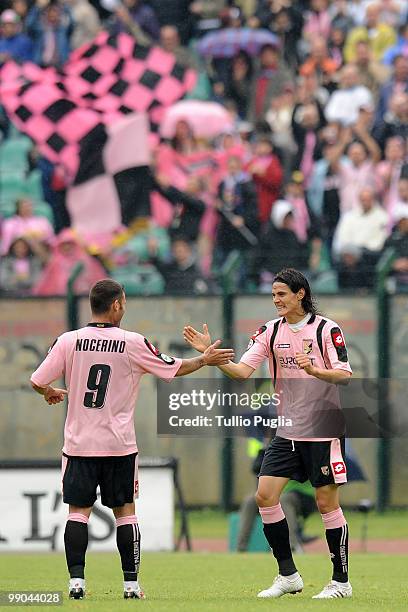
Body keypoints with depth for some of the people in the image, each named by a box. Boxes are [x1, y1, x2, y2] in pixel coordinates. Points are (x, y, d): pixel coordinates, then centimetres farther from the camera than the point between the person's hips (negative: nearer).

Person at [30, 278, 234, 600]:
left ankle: (76, 580, -5)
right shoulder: (133, 343, -6)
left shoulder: (68, 341, -4)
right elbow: (174, 369, 5)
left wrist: (51, 392, 23)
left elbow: (37, 382, 0)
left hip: (79, 442, 1)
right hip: (119, 443, -1)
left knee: (78, 510, 4)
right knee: (125, 510, 8)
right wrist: (205, 359, 22)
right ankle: (131, 583, 8)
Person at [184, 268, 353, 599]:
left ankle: (341, 581, 7)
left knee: (327, 502, -3)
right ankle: (288, 575, 7)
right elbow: (242, 371, -1)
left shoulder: (327, 329, -8)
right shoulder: (271, 331, 5)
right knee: (265, 496, -4)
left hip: (323, 431, -5)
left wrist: (313, 370, -31)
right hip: (288, 431, 5)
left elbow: (344, 375, -14)